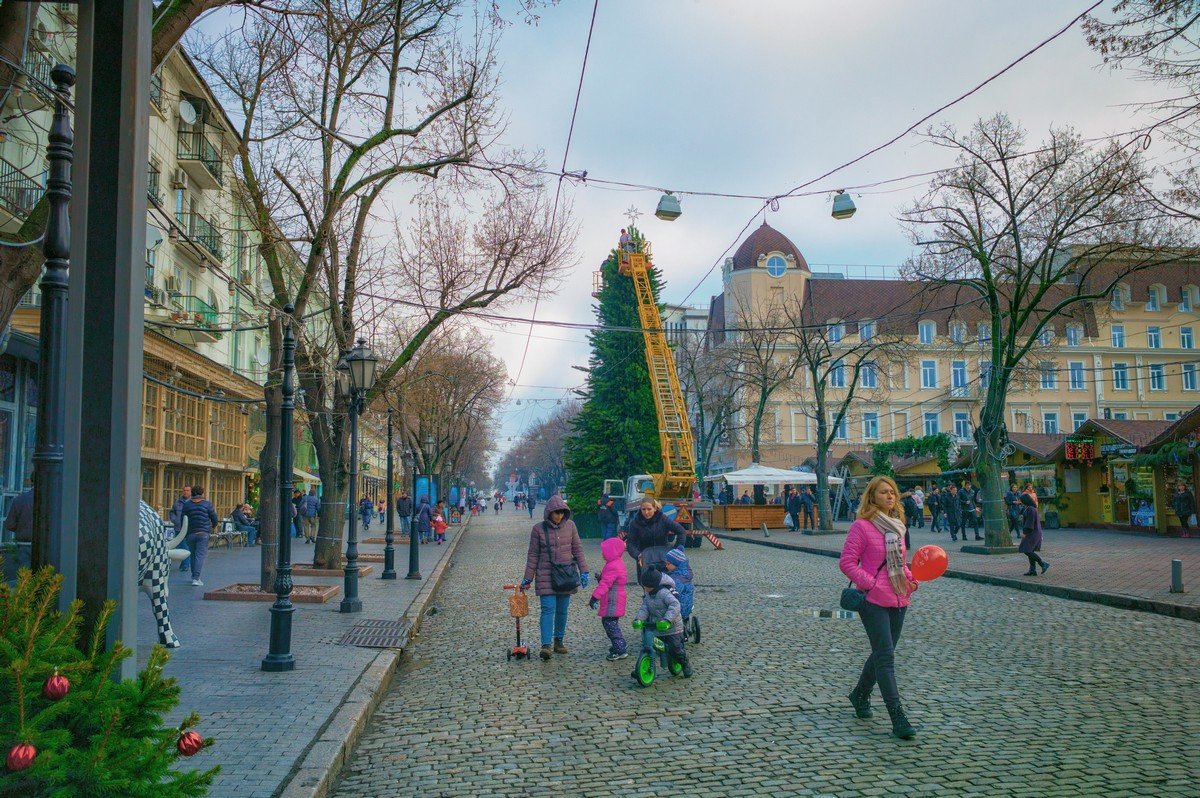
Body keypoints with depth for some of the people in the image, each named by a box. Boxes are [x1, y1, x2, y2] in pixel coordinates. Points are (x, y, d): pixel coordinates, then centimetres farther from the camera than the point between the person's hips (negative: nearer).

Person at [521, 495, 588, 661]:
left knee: (562, 610, 9)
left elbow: (577, 549, 7)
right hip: (546, 575, -3)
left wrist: (583, 571, 2)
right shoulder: (538, 529, -5)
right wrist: (528, 578, -1)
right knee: (548, 609, -12)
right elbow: (533, 555, 1)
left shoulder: (570, 526, 1)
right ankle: (546, 645, -15)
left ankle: (559, 640, 23)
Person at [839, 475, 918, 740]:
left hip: (899, 600, 7)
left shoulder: (896, 526, 12)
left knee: (881, 654, 17)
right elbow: (847, 562, -11)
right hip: (874, 601, -7)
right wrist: (871, 583, -19)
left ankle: (860, 695, 38)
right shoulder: (861, 526, -10)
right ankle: (898, 718, -6)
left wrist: (909, 578, 6)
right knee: (886, 657, -8)